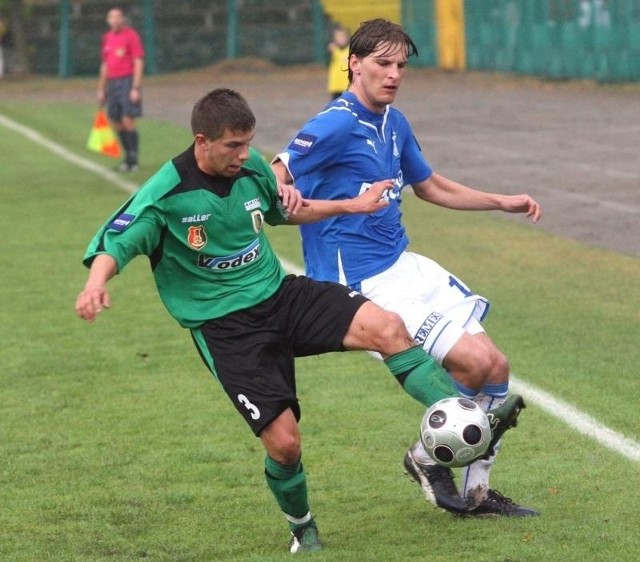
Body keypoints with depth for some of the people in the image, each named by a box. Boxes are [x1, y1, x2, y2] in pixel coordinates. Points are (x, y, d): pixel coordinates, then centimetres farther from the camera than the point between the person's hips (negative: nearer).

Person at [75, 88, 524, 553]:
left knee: (387, 327, -19)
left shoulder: (253, 167, 1)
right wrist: (95, 287, -42)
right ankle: (303, 529, 20)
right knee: (284, 441, -11)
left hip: (280, 294, 5)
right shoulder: (166, 193, -16)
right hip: (226, 327, -5)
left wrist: (352, 206, 20)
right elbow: (113, 245, -20)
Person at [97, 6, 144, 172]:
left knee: (128, 120, -12)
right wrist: (101, 89, 20)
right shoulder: (107, 38, 14)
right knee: (117, 122, 5)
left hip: (127, 81, -6)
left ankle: (133, 160, -7)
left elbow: (139, 63, -9)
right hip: (112, 82, 6)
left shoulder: (131, 35, -6)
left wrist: (135, 88, -16)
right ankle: (128, 157, 15)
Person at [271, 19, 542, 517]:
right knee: (474, 359, -17)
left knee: (496, 366, 4)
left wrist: (503, 203, 23)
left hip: (405, 266, 9)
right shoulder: (337, 125, -15)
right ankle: (427, 455, 7)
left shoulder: (394, 123, 12)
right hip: (367, 283, -9)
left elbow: (430, 187, 27)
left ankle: (476, 492, 18)